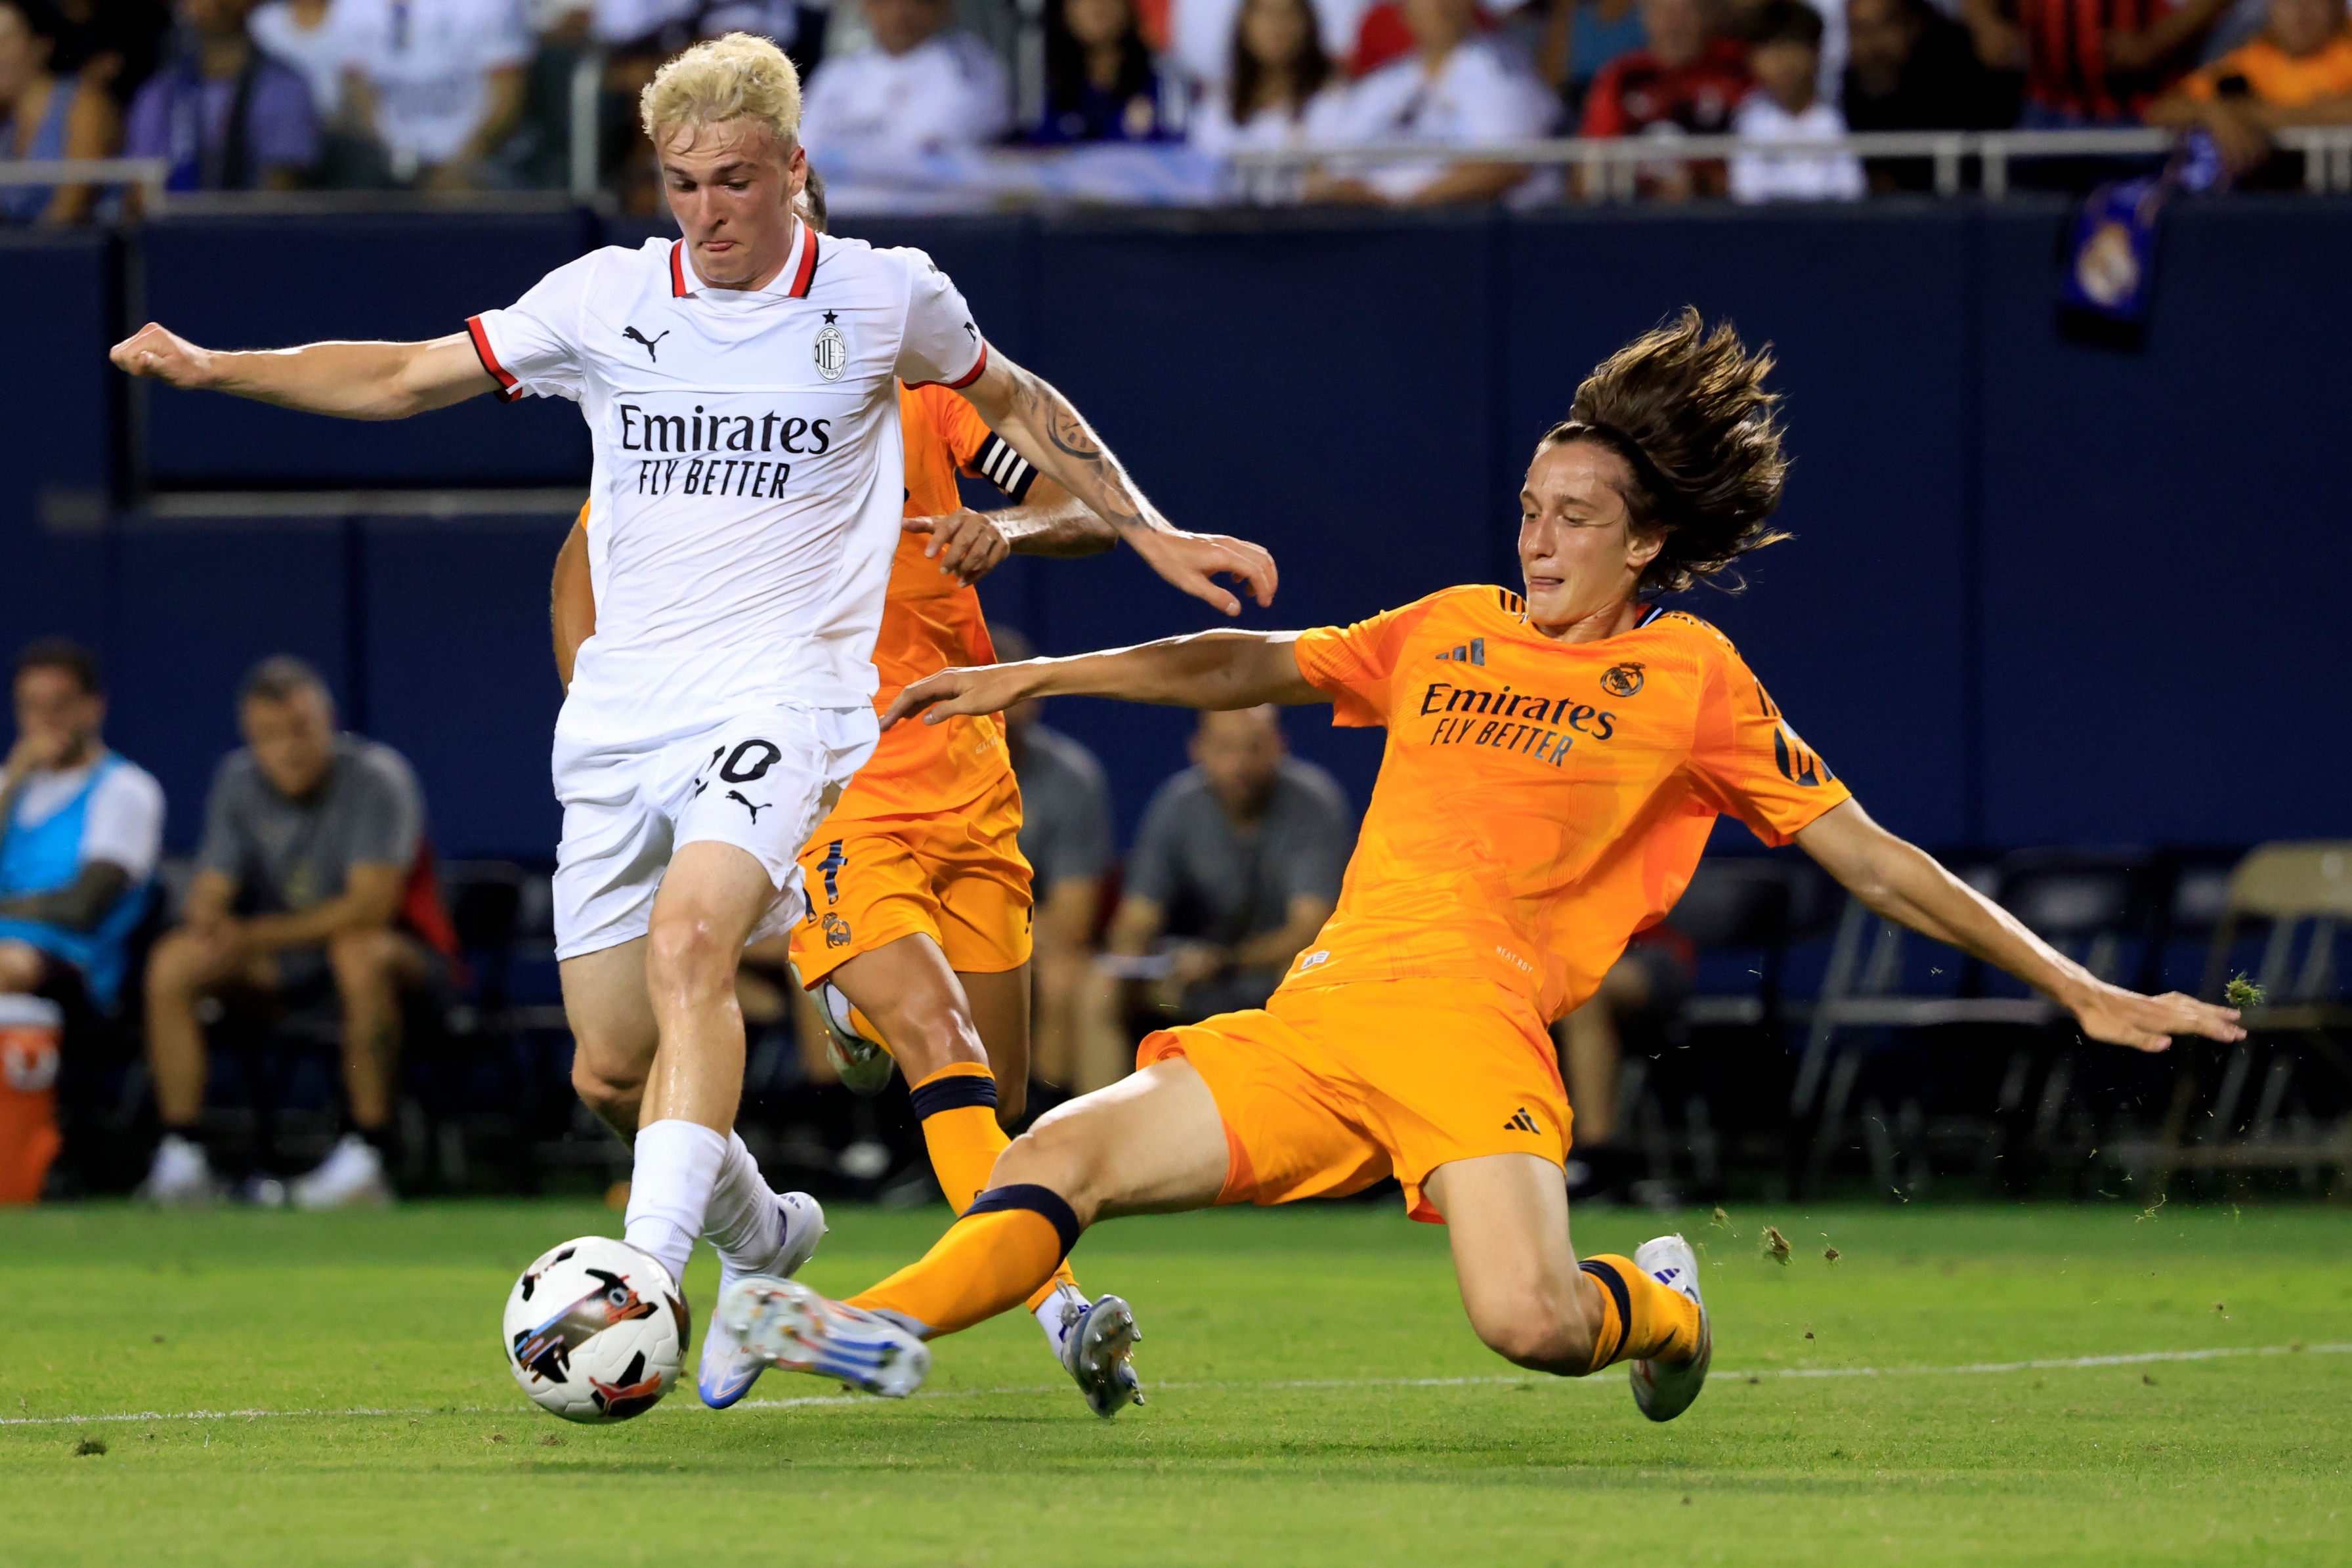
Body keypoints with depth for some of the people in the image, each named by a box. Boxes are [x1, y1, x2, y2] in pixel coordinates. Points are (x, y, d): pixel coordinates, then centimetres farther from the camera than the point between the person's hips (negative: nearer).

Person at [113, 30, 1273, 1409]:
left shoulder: (884, 298, 2)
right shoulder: (608, 298, 6)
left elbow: (1015, 403, 21)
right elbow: (406, 378, 14)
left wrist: (1150, 532, 17)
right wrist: (218, 370, 6)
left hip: (781, 690, -4)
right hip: (622, 710, 4)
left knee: (690, 940, -32)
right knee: (611, 1065, 6)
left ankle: (645, 1272, -39)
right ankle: (761, 1235, 36)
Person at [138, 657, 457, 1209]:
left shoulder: (377, 778, -19)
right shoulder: (238, 782, -1)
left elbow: (372, 904, -27)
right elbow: (210, 891, -2)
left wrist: (257, 936, -31)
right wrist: (208, 920, -29)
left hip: (404, 954, -5)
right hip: (278, 962, 5)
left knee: (360, 952, -40)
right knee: (172, 961, -17)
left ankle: (366, 1155, -35)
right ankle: (181, 1157, -17)